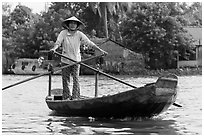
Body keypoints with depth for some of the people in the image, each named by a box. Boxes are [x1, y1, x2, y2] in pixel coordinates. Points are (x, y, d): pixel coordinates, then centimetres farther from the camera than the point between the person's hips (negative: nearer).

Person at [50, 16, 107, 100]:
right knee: (65, 79, 6)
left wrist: (100, 50, -7)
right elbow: (58, 42, -11)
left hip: (76, 61, 0)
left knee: (76, 79, -7)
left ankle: (75, 97, -6)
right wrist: (54, 48, -33)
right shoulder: (63, 33, -4)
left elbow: (89, 43, -2)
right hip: (65, 61, 1)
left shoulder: (79, 34, -2)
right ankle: (66, 97, 16)